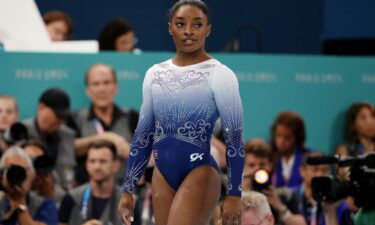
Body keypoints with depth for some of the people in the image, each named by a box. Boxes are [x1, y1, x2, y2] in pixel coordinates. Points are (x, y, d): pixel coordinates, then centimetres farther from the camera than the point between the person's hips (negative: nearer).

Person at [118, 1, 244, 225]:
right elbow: (143, 135, 16)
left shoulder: (219, 75, -6)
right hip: (162, 175, 6)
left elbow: (234, 139, -7)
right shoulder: (155, 74, 11)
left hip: (200, 175, -6)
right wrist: (128, 189, 15)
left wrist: (234, 195, -11)